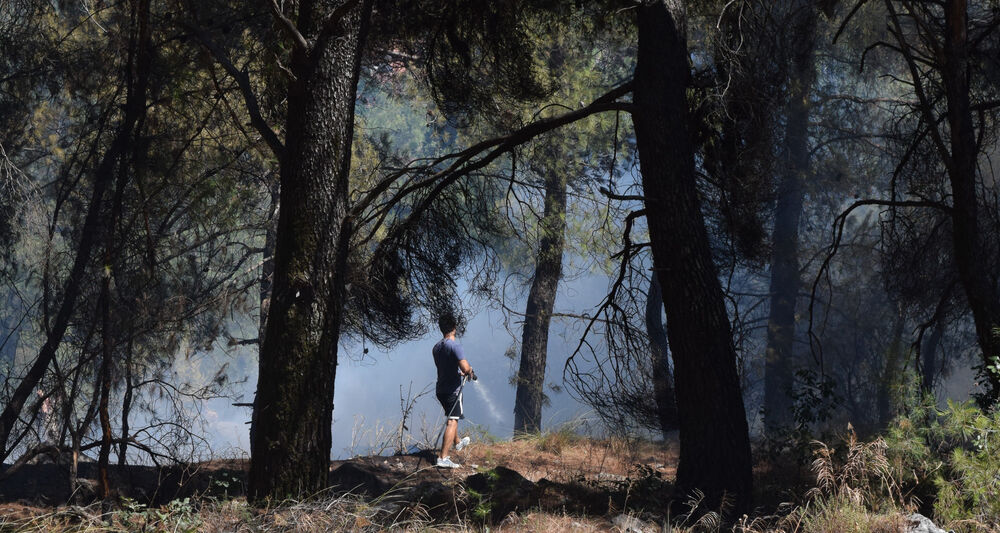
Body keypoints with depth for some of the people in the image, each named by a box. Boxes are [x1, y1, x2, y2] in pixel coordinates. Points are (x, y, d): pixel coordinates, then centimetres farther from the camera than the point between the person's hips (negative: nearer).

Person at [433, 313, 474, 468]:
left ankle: (457, 443, 50)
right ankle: (443, 458, -17)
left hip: (440, 389, 8)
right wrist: (469, 372, -3)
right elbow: (465, 368, -25)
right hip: (453, 390, -8)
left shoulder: (436, 347, 8)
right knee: (452, 421, -9)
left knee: (451, 417, 28)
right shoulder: (454, 345, -18)